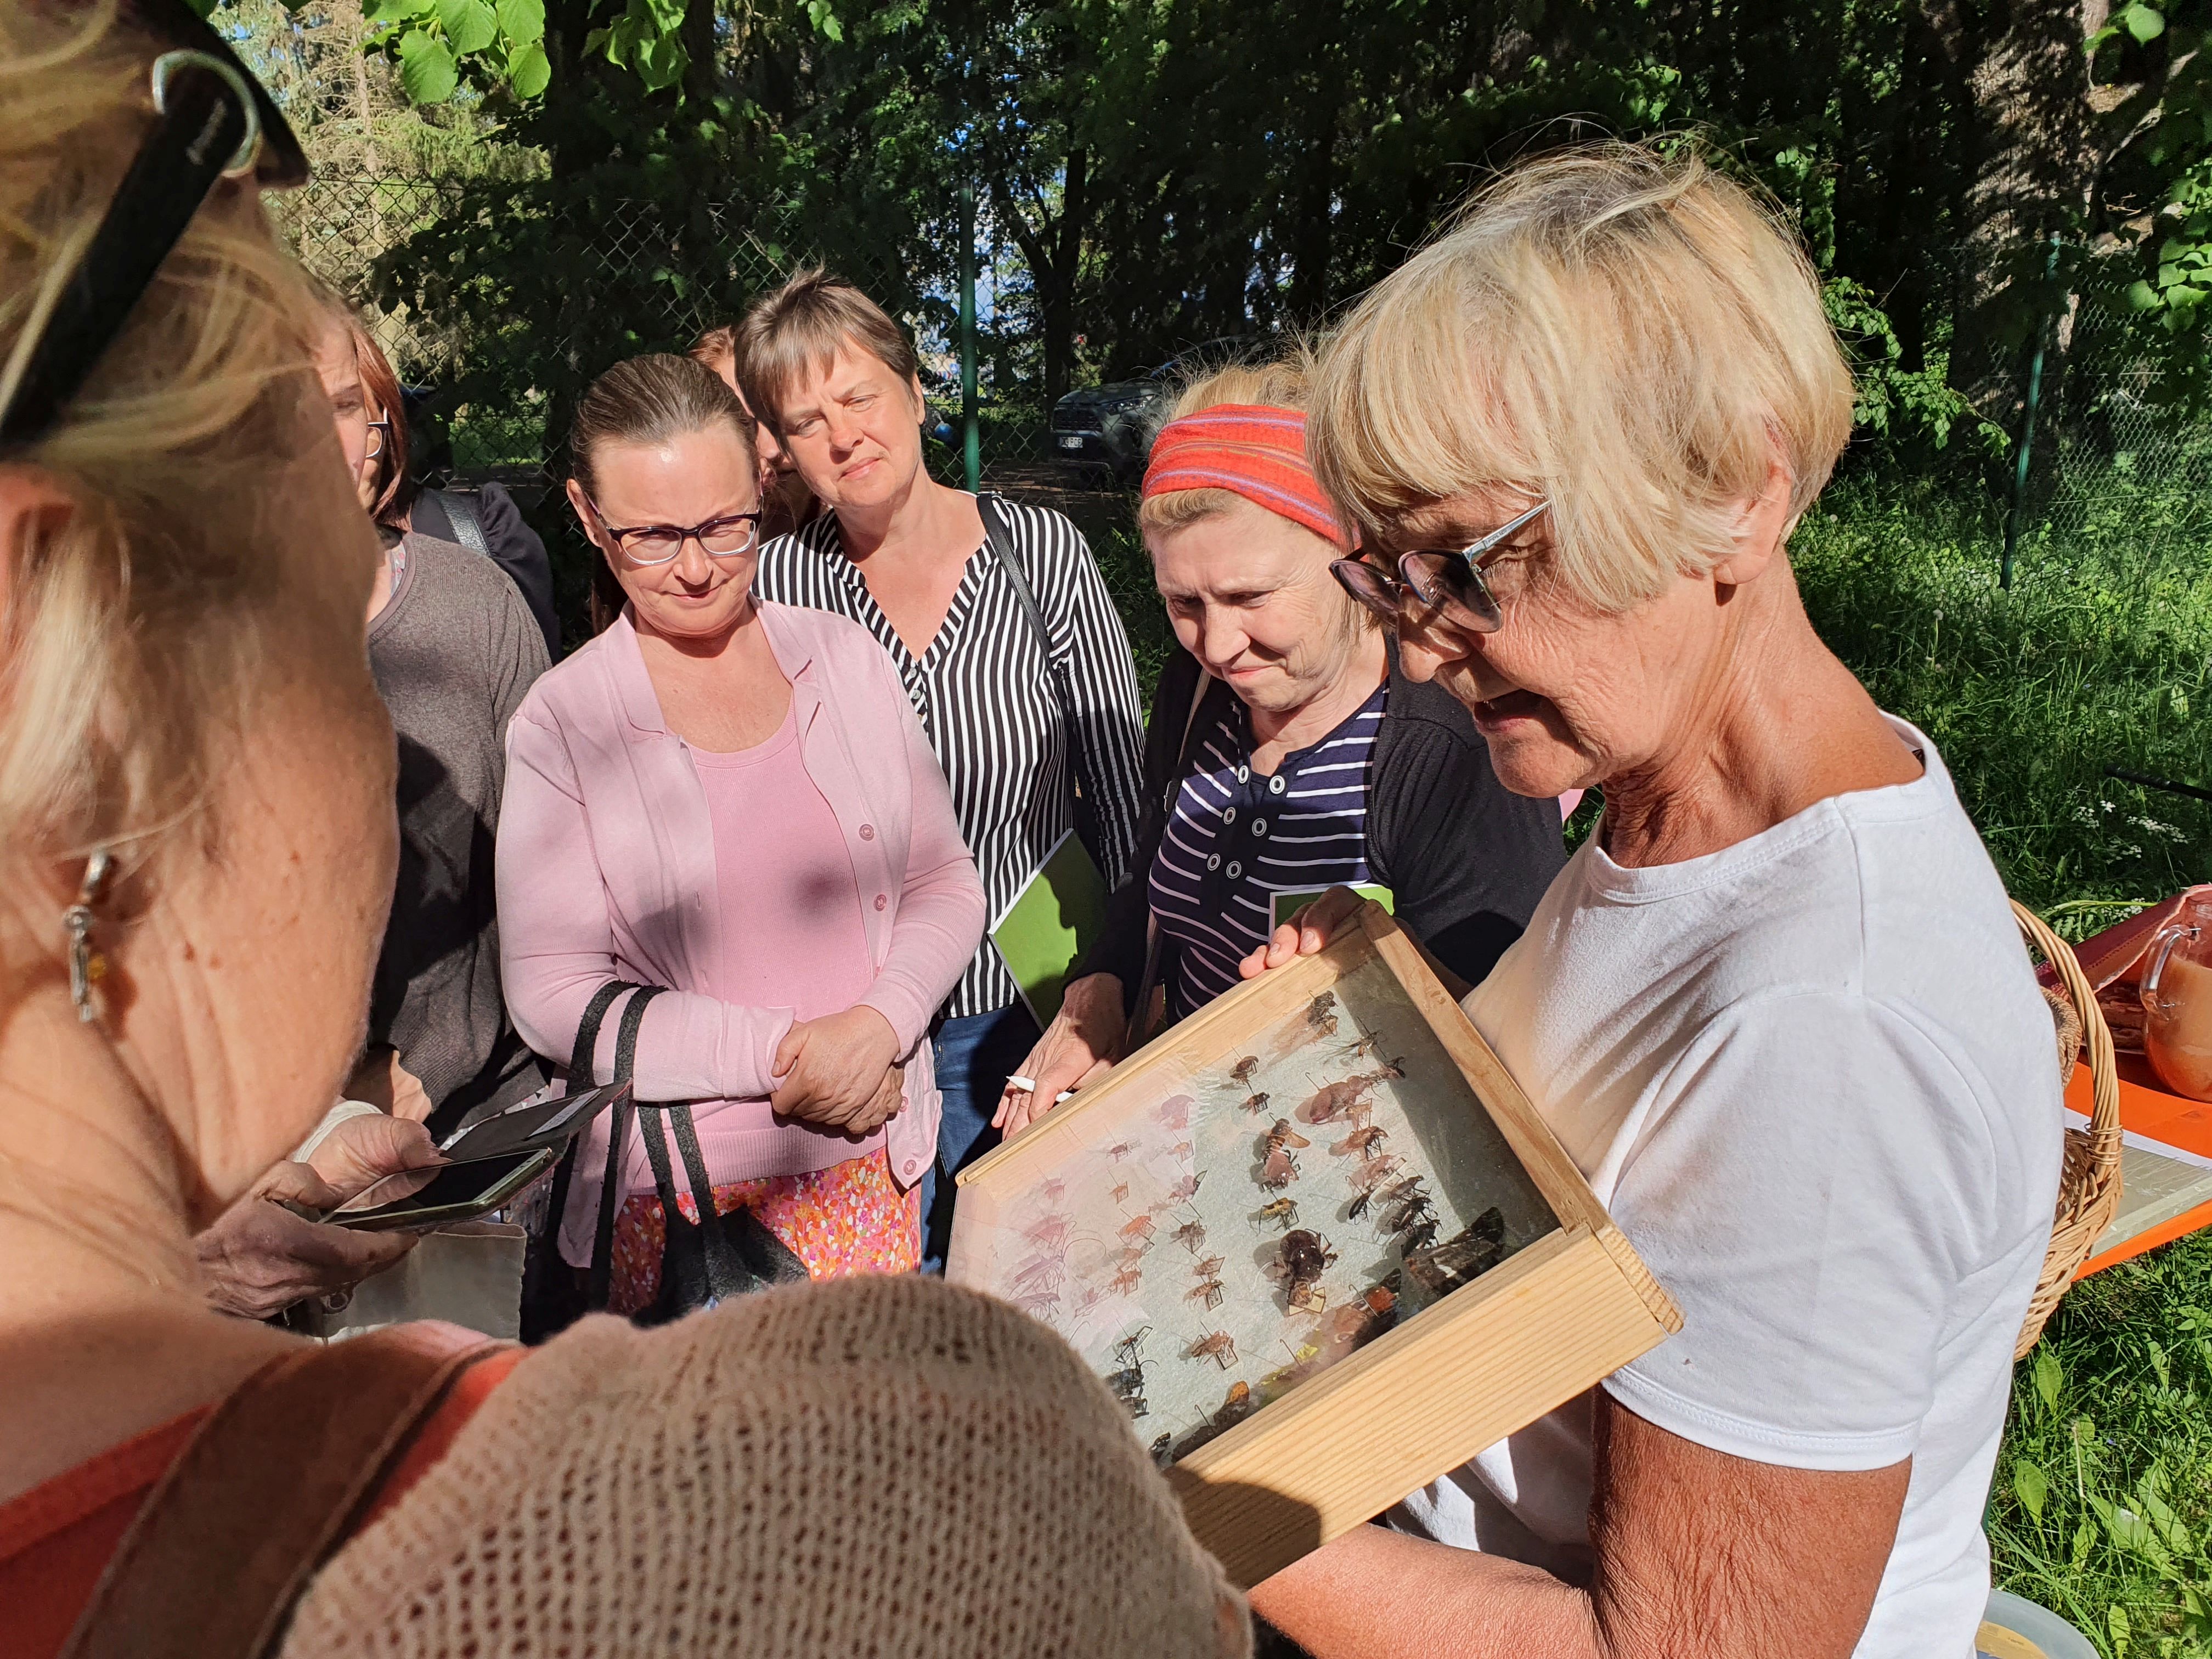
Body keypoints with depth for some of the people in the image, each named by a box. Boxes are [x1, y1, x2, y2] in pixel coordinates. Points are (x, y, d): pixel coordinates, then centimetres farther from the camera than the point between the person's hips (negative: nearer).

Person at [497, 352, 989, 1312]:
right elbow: (551, 996, -9)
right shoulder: (562, 723, -7)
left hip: (870, 1159, 3)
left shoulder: (846, 659, 2)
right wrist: (781, 1052, -16)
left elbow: (947, 884, 4)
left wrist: (880, 1026, -13)